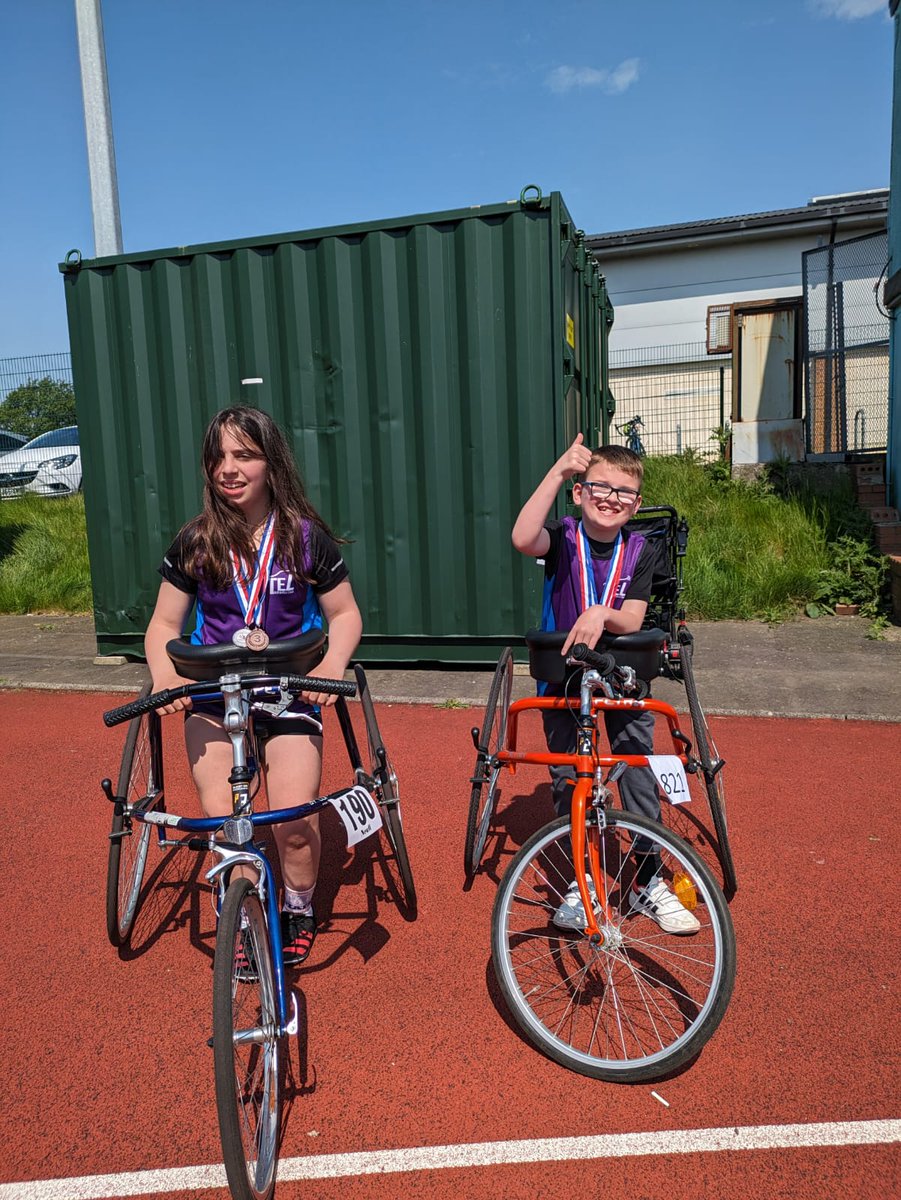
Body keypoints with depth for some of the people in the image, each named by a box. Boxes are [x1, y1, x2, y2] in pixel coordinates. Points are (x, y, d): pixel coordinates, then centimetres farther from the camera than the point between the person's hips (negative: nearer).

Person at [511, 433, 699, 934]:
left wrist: (601, 613, -38)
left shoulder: (640, 552, -4)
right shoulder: (563, 538, -10)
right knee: (568, 782, 4)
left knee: (640, 775, 0)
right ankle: (580, 882, 22)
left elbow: (632, 619, -16)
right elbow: (523, 539, -35)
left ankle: (649, 882, 18)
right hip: (562, 674, -1)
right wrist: (558, 471, -36)